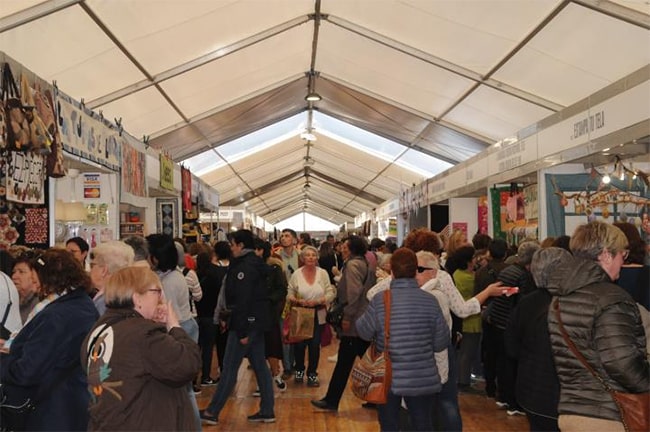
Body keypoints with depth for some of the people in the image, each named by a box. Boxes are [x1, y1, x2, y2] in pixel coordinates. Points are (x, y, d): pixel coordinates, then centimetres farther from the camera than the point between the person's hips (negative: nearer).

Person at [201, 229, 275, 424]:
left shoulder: (245, 266, -16)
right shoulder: (255, 263, 13)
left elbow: (243, 300, -21)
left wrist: (242, 331, -21)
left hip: (247, 322, -10)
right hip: (257, 321, 10)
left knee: (229, 368, -2)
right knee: (260, 366, 11)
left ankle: (212, 412, 5)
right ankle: (267, 411, 15)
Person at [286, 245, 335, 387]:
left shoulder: (323, 273, -1)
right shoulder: (296, 274, -3)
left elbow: (330, 293, -4)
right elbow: (289, 295, -2)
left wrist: (317, 301, -17)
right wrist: (298, 301, -20)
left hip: (317, 315, 1)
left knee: (315, 345, 4)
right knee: (299, 344, 4)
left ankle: (312, 374, 20)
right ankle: (299, 370, 29)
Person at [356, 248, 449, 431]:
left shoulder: (379, 301, -13)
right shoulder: (430, 301, -9)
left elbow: (364, 332, 1)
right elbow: (441, 343, -3)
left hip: (387, 379, -1)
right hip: (422, 379, 1)